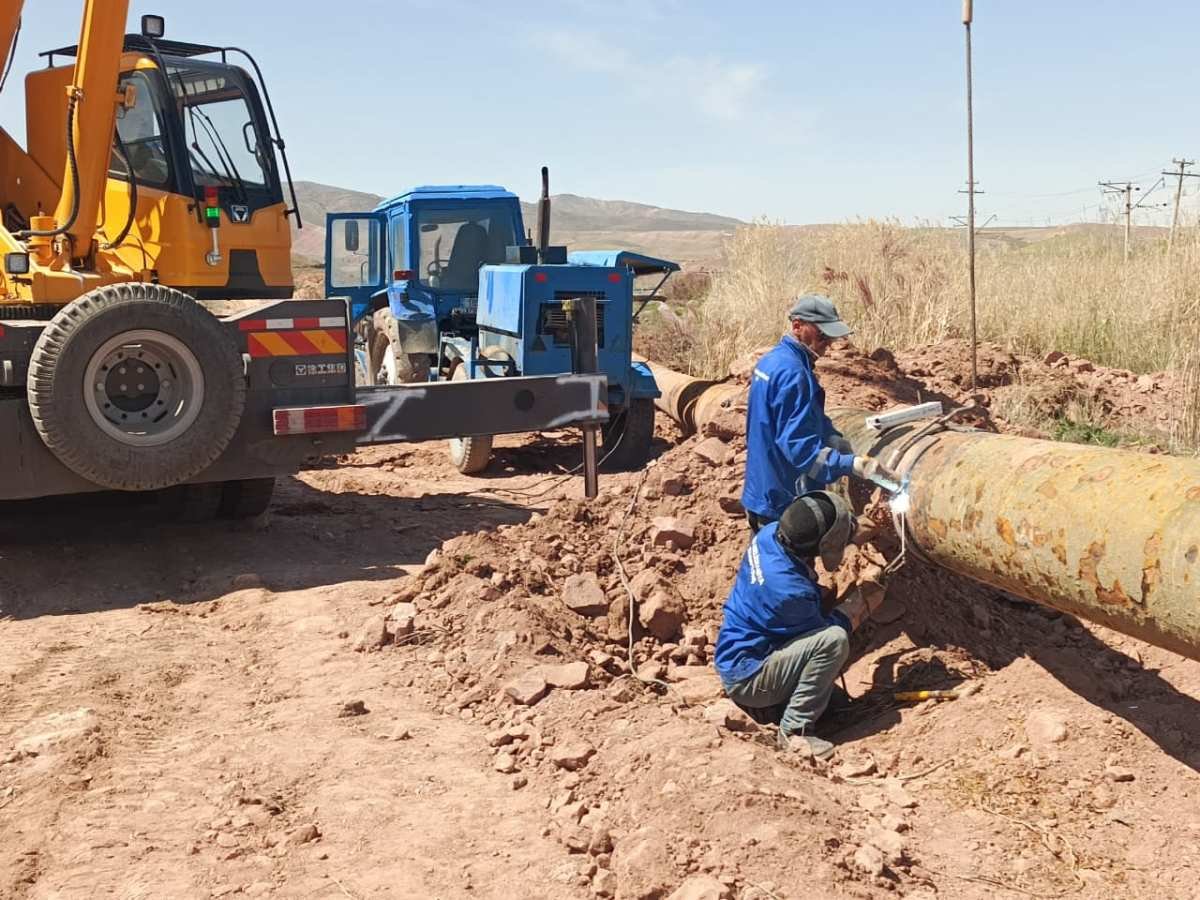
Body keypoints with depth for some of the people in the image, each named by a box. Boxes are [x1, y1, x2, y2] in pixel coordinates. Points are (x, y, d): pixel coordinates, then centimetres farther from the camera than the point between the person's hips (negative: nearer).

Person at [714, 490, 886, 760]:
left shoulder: (769, 533, -11)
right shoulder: (790, 590, -32)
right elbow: (831, 630, -13)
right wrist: (860, 604, -1)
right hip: (747, 678, -9)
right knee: (834, 640, -24)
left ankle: (767, 704, 13)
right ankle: (794, 732, -14)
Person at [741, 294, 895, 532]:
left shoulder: (771, 360, 9)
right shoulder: (792, 373, -23)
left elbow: (812, 422, 14)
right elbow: (801, 447, -27)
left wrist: (842, 445, 3)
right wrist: (853, 464, -30)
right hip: (784, 503, -10)